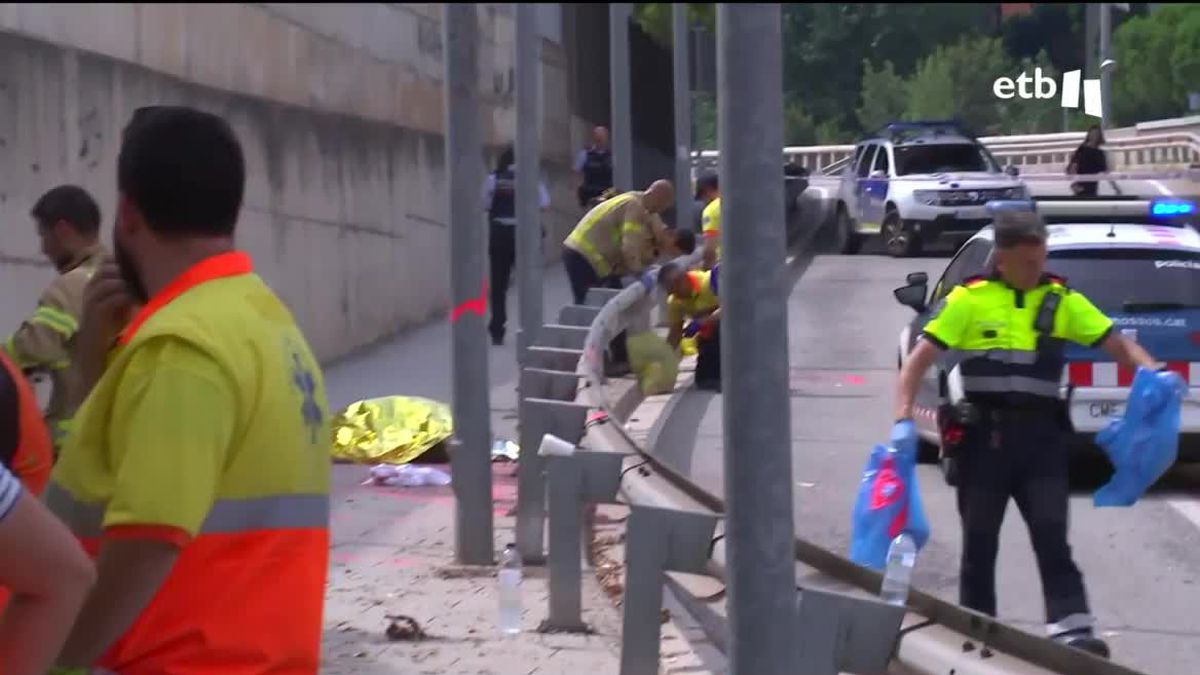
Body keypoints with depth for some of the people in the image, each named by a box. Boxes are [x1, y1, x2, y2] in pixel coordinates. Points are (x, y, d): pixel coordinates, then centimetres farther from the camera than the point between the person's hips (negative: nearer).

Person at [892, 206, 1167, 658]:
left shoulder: (1062, 300, 5)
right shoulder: (970, 299, -3)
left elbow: (1116, 344, 6)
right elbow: (920, 359, -4)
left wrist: (1152, 371, -15)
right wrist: (904, 420, -15)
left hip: (1040, 434, 1)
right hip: (984, 434, -1)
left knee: (1051, 534, -6)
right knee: (979, 540, 8)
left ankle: (1071, 628, -12)